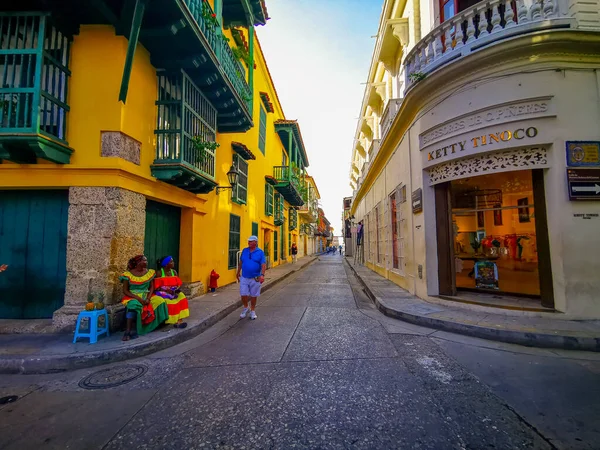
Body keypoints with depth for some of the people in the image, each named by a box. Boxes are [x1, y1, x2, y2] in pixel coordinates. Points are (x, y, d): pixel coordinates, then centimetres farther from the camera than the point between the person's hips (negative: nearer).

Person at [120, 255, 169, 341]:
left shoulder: (149, 272, 6)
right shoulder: (128, 274, -5)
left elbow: (151, 287, 6)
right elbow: (125, 291, -5)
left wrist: (148, 298, -13)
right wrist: (138, 298, -18)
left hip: (146, 295, 4)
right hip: (133, 297, -3)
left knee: (160, 301, -24)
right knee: (133, 304, -38)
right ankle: (128, 331, -32)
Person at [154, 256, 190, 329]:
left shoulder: (174, 272, 9)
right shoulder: (159, 273, -6)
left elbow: (179, 284, 7)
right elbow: (156, 287, -10)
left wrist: (178, 289, -15)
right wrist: (166, 290, -23)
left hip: (174, 292, 5)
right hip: (163, 292, -4)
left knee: (181, 297, -23)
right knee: (169, 300, -33)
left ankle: (179, 320, -29)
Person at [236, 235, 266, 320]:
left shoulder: (260, 252, -7)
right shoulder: (244, 250, 3)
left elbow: (263, 265, -13)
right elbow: (241, 262, 14)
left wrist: (262, 275, -26)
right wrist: (238, 272, 18)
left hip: (255, 278, -2)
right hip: (244, 278, 2)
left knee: (253, 296, 9)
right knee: (243, 295, 1)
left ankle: (252, 311, 29)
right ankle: (245, 308, 30)